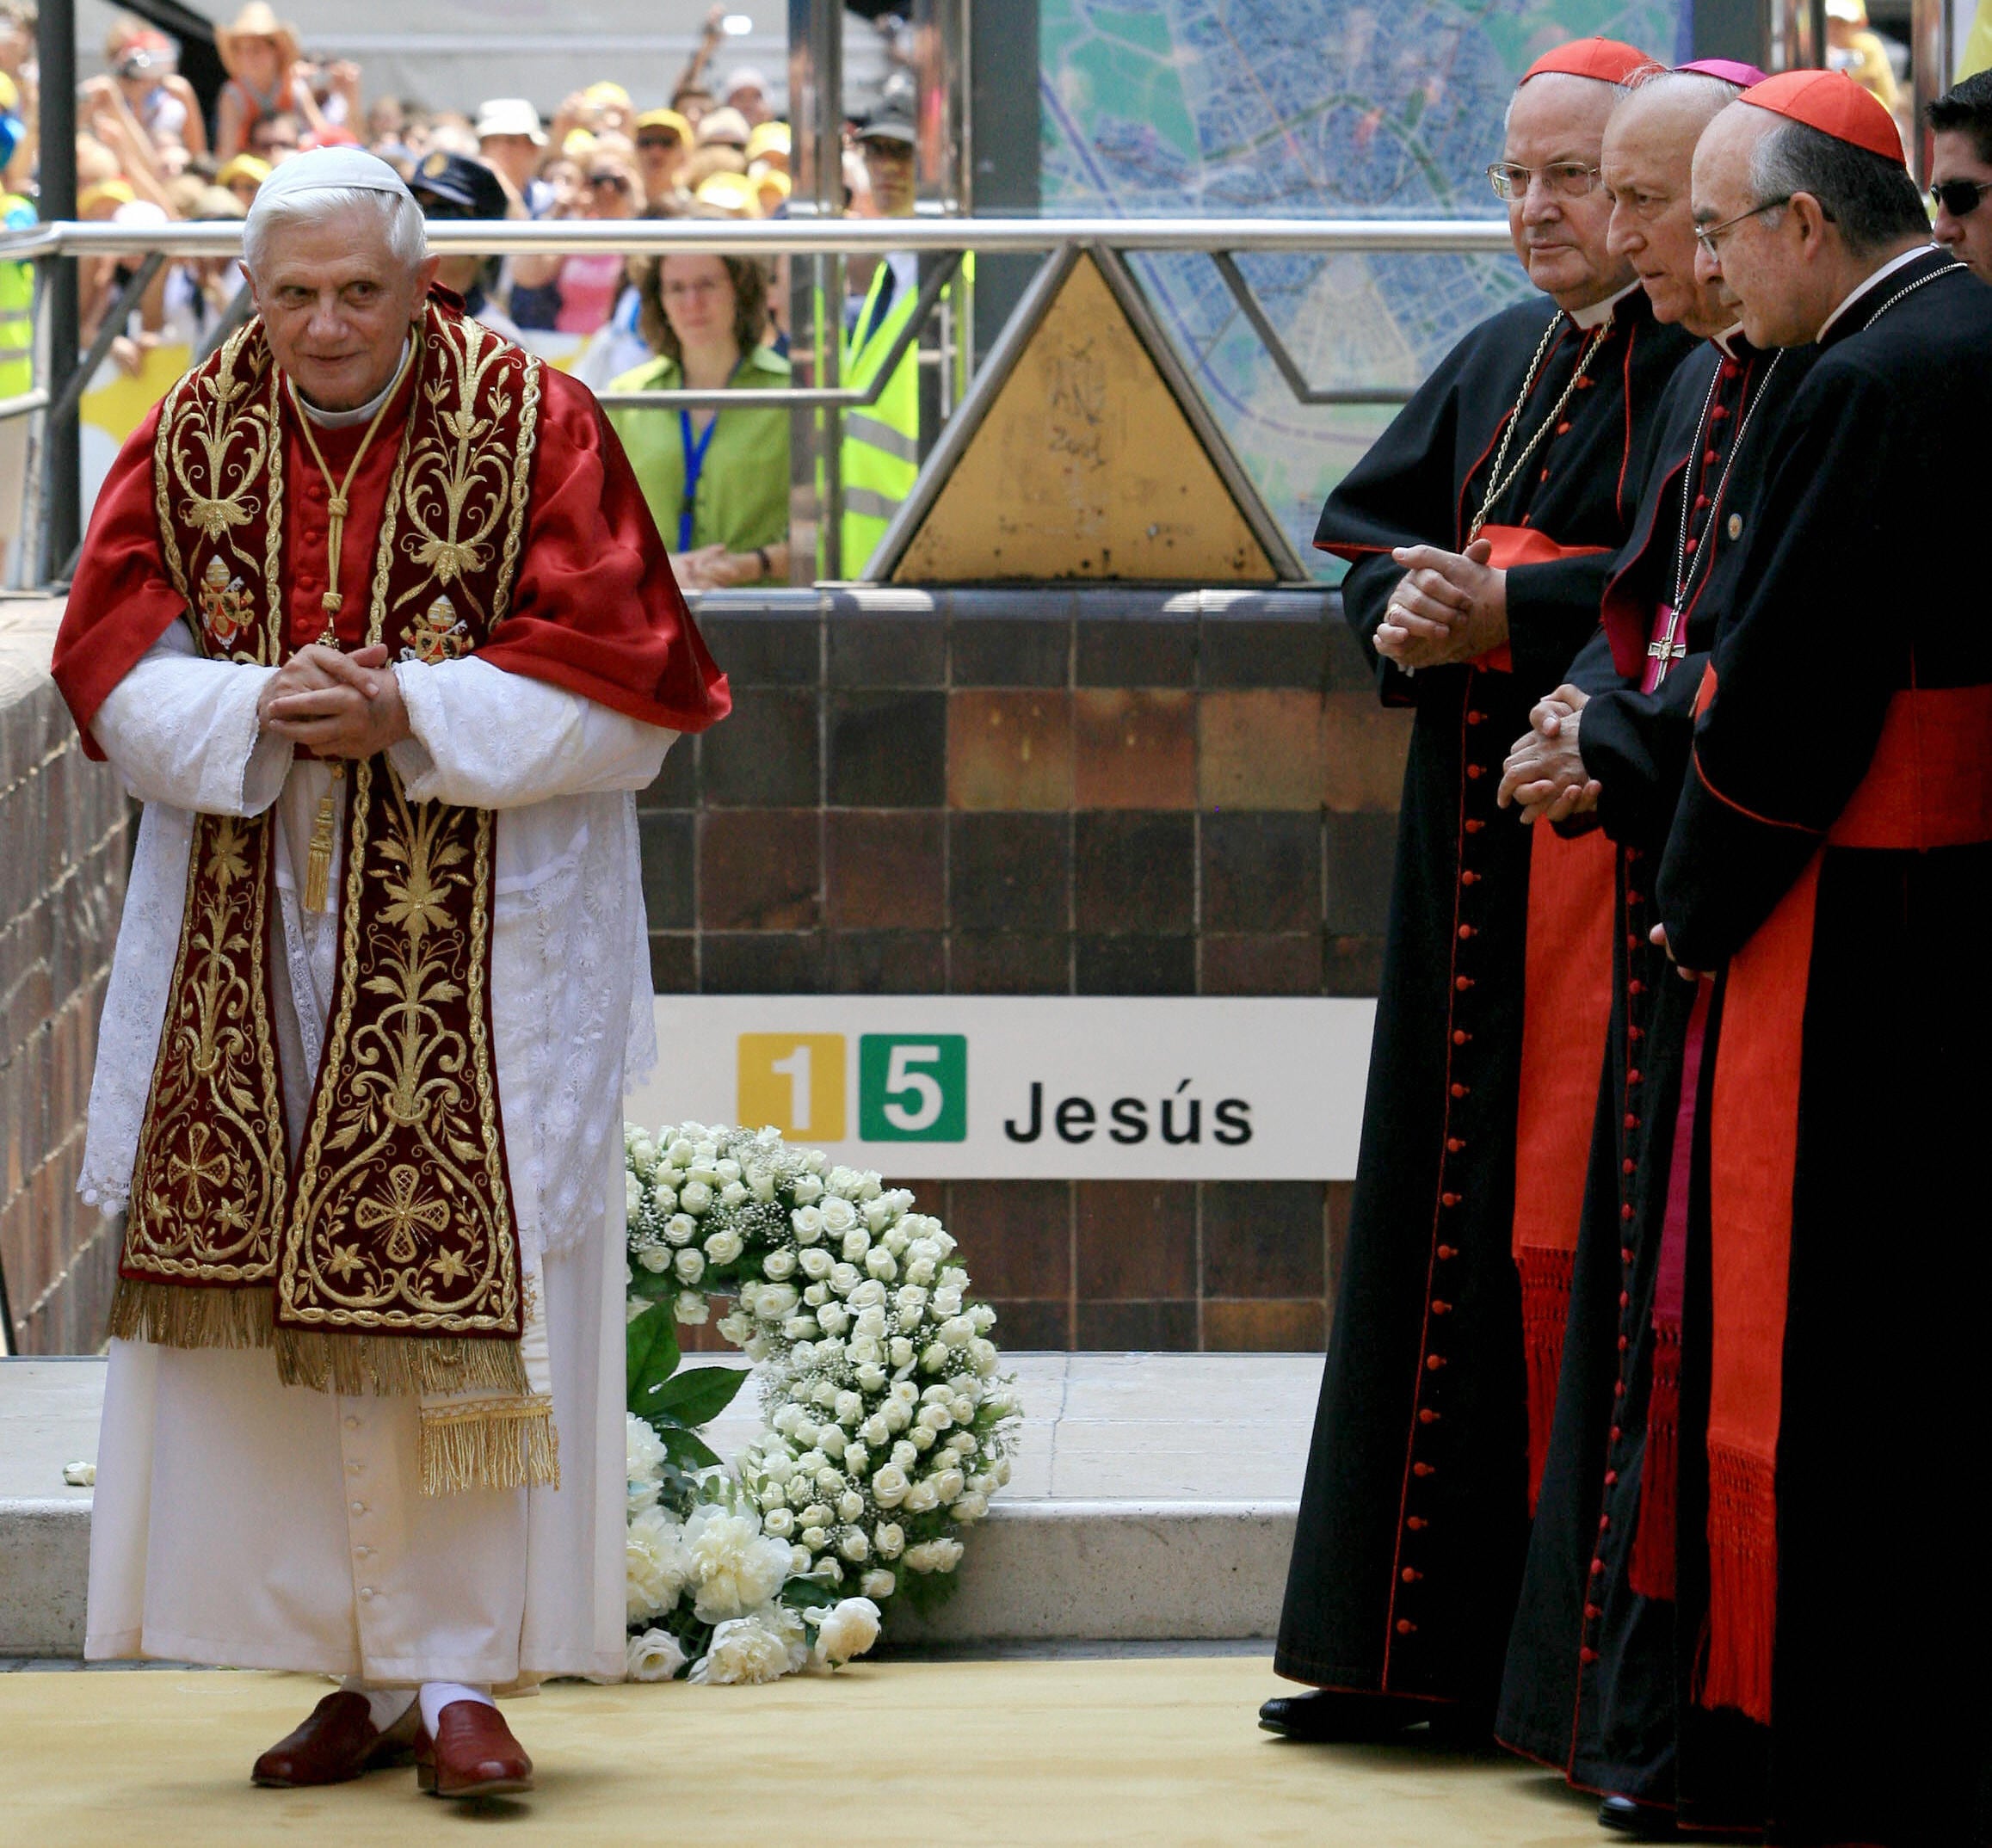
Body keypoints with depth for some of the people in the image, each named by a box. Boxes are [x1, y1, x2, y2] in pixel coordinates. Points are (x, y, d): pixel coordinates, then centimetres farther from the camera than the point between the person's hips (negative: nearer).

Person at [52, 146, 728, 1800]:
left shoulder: (534, 426, -5)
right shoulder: (194, 439, 5)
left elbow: (620, 685, -8)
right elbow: (115, 665, 2)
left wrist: (409, 715, -18)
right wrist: (265, 710, -16)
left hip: (475, 956, -3)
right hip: (253, 948, 3)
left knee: (455, 1288, -7)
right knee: (273, 1296, 3)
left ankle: (459, 1669, -1)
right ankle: (361, 1674, 10)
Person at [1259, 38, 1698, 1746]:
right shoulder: (1499, 361, 16)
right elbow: (1364, 520, 17)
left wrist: (1503, 609, -18)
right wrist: (1403, 605, -4)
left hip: (1608, 832, -8)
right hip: (1472, 836, 8)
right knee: (1441, 1208, 9)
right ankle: (1415, 1639, 15)